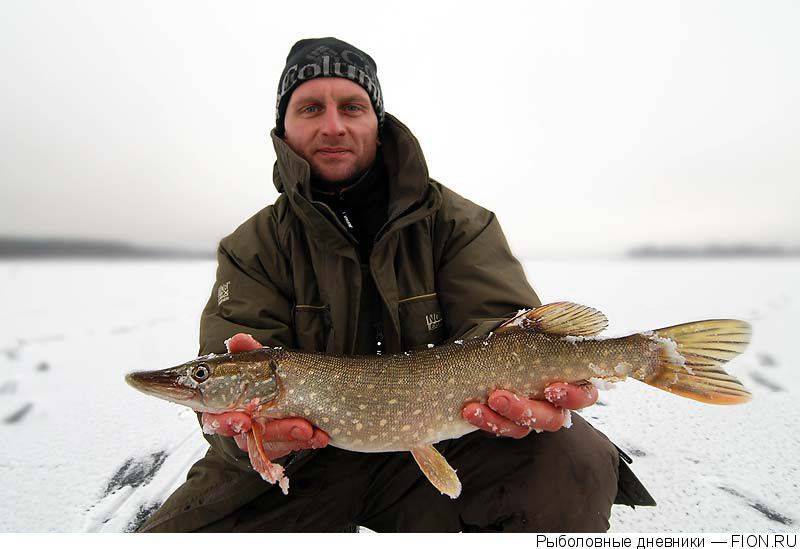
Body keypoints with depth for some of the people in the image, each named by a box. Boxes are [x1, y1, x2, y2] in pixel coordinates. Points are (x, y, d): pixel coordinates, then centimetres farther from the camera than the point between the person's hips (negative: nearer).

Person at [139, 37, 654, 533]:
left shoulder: (458, 222, -1)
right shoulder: (253, 247, 0)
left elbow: (497, 322, -11)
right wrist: (243, 423, -34)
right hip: (305, 455, 2)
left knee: (576, 458, -25)